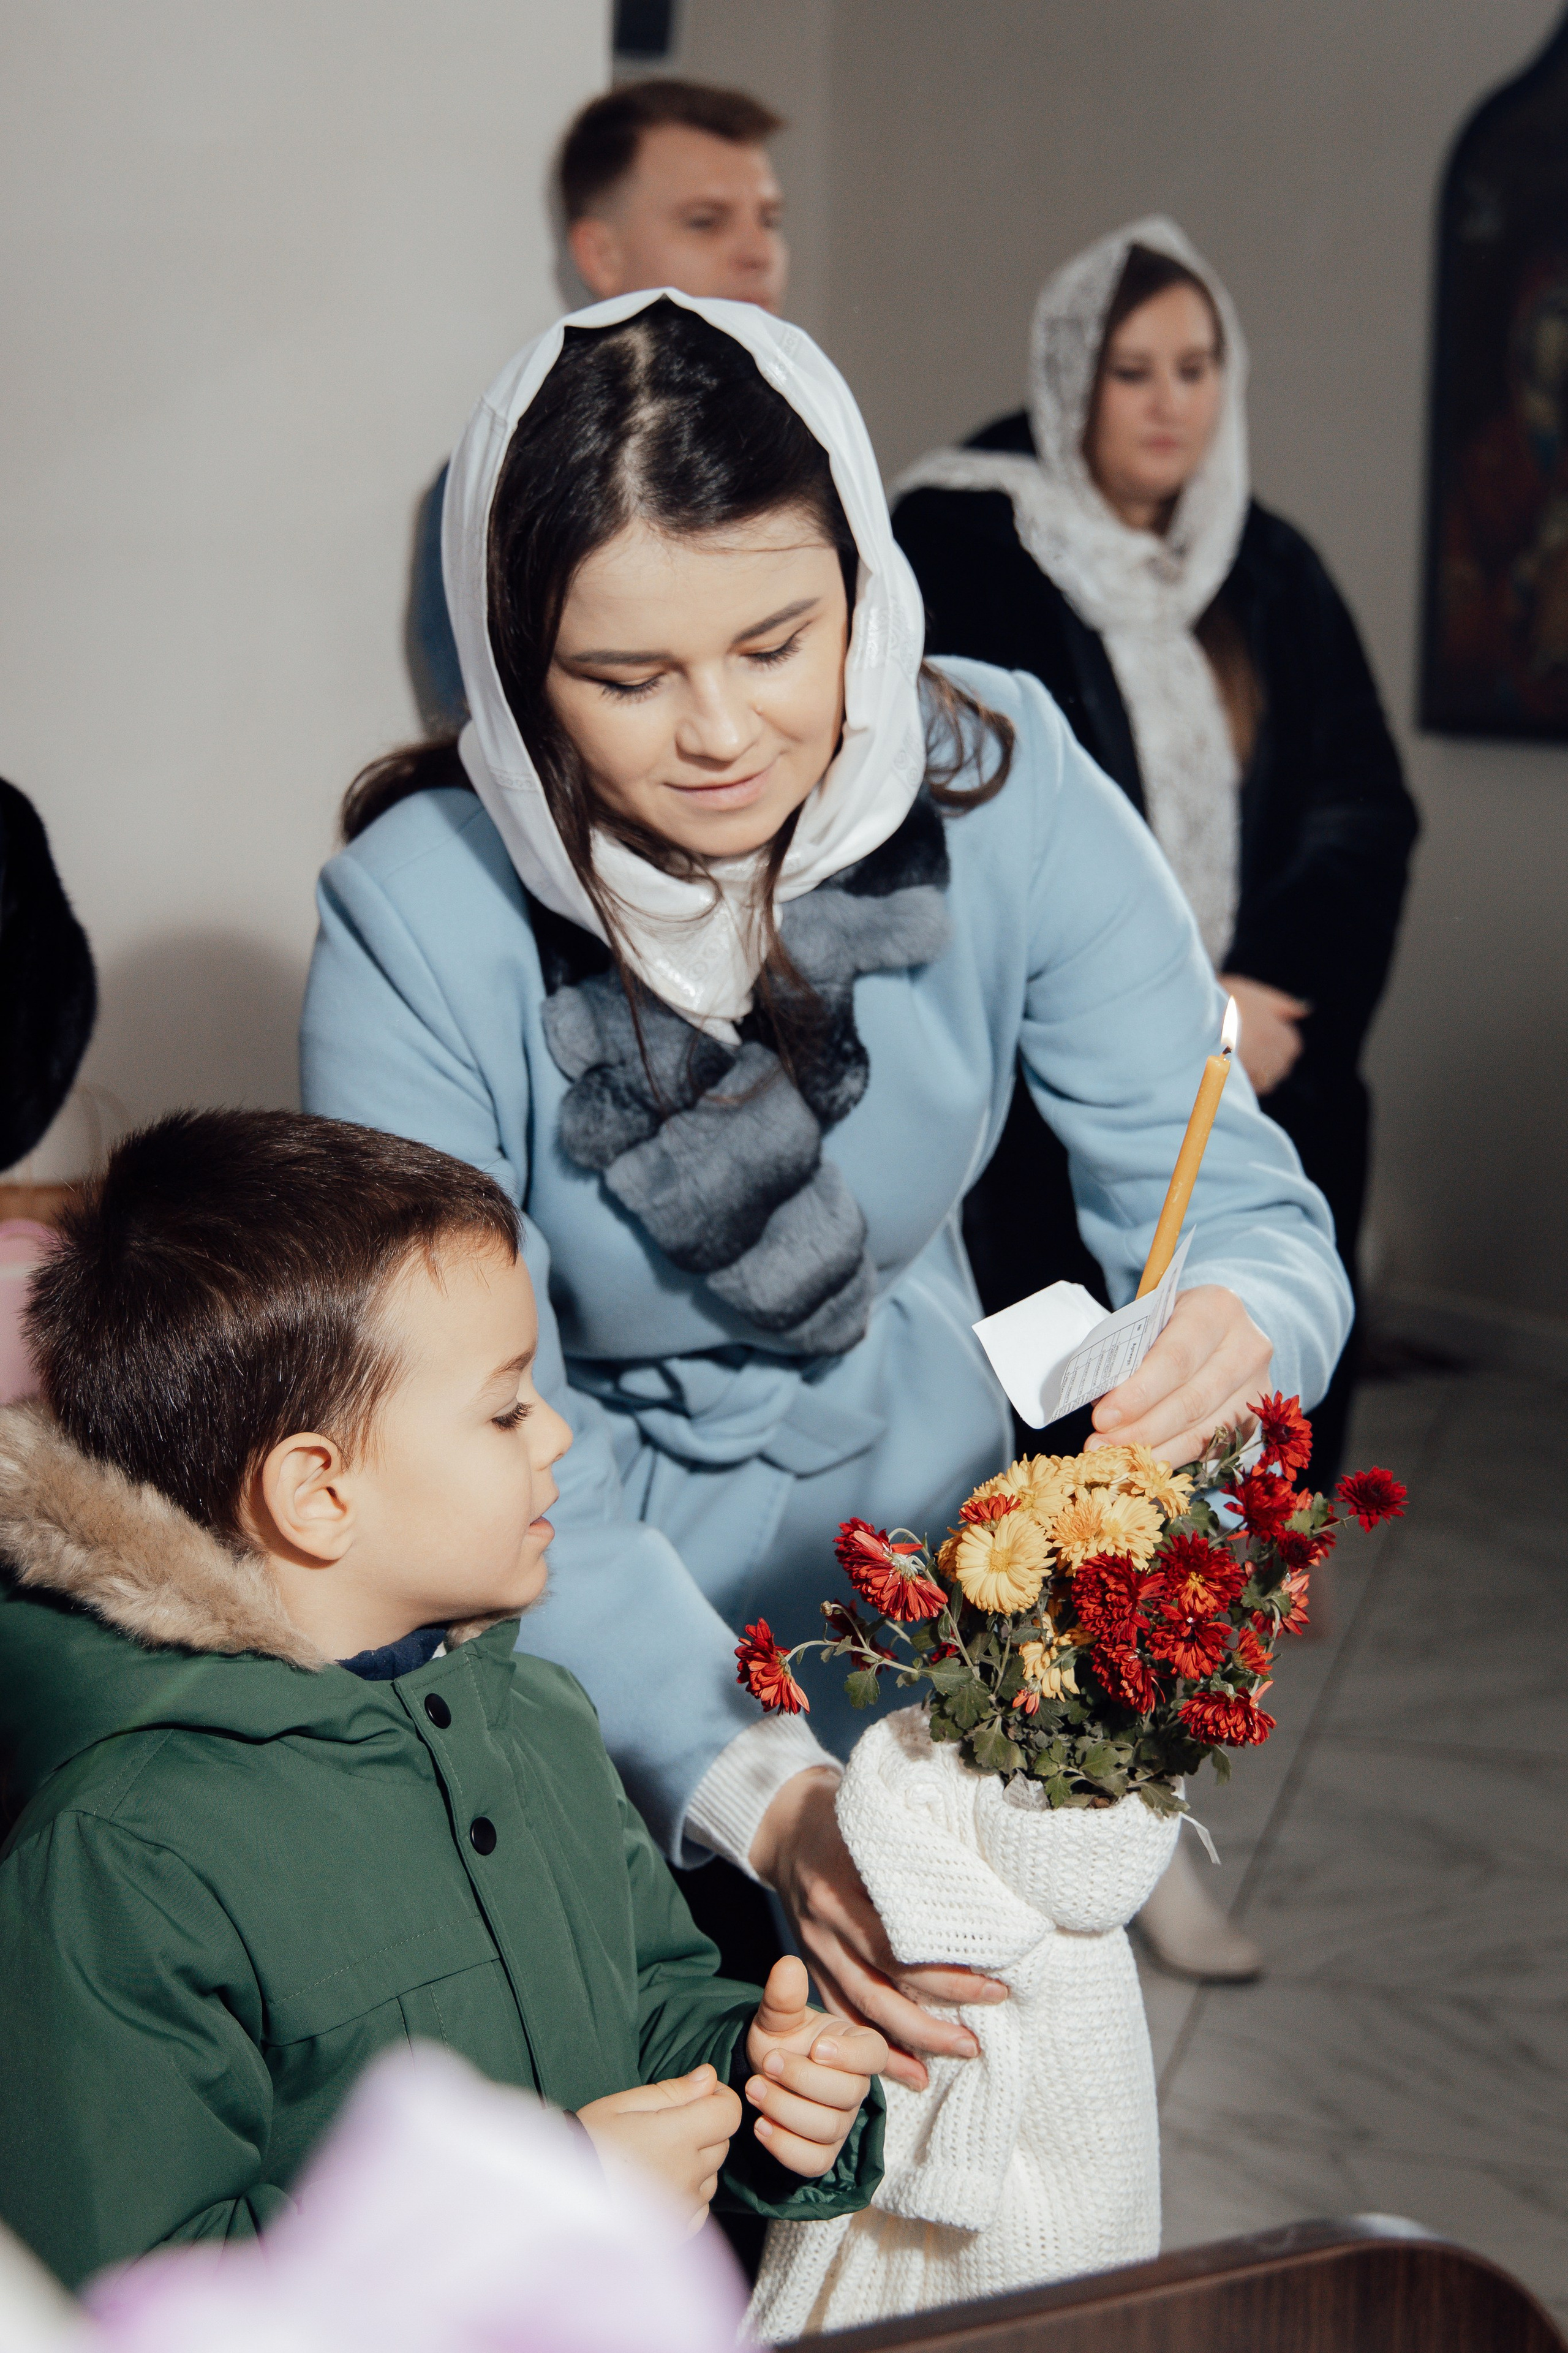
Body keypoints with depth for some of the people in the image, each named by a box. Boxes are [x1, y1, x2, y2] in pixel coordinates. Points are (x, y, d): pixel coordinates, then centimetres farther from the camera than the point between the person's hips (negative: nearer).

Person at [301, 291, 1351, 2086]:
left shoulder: (999, 792, -19)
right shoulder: (419, 923, -26)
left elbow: (1244, 1210, -14)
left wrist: (1237, 1329, -39)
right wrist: (759, 1794, -38)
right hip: (596, 1654, -3)